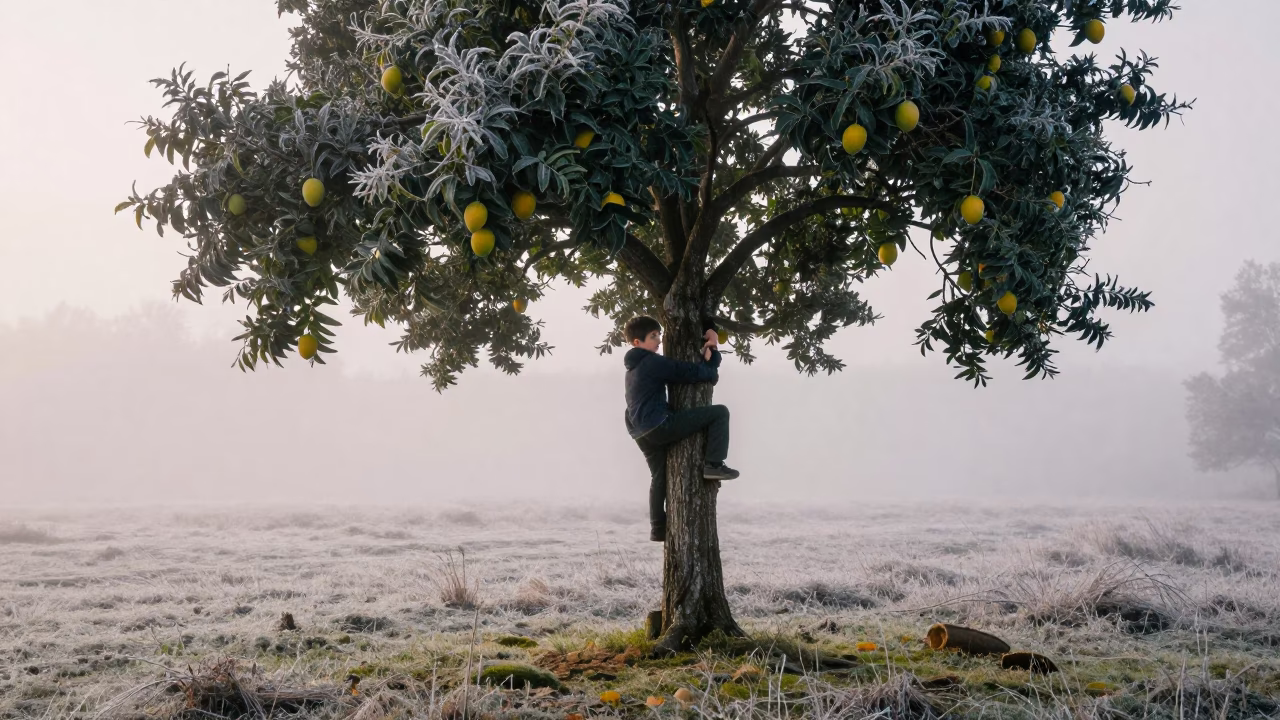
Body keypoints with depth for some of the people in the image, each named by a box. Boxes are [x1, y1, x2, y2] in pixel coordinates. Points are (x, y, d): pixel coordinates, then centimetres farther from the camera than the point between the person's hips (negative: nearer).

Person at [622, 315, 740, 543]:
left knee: (659, 477, 22)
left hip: (642, 433, 10)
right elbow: (689, 372, -12)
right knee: (719, 412, -7)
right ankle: (714, 464, -8)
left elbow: (676, 371, 24)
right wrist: (713, 374, 9)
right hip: (659, 426, -10)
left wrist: (708, 357, 13)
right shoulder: (654, 362, -9)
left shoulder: (635, 366, 21)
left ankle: (658, 528, 22)